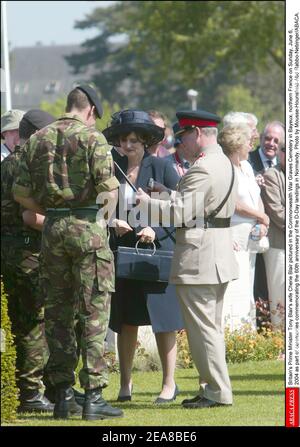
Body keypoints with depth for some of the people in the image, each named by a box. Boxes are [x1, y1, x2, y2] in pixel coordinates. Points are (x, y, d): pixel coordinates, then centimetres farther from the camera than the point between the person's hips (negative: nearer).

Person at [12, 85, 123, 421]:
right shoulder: (92, 138, -6)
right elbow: (109, 191, -13)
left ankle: (63, 393, 11)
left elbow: (21, 193, 6)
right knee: (93, 312, -2)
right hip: (87, 228, -5)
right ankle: (93, 396, -6)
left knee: (57, 312, 10)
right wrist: (102, 206, 9)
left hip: (52, 229, 5)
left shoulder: (37, 140, 8)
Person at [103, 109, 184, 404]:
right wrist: (112, 223, -9)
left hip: (157, 249, -3)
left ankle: (169, 383, 7)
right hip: (122, 252, 3)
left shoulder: (161, 167, -2)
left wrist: (156, 231, -15)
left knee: (163, 320, -1)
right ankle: (125, 383, 15)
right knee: (126, 321, 6)